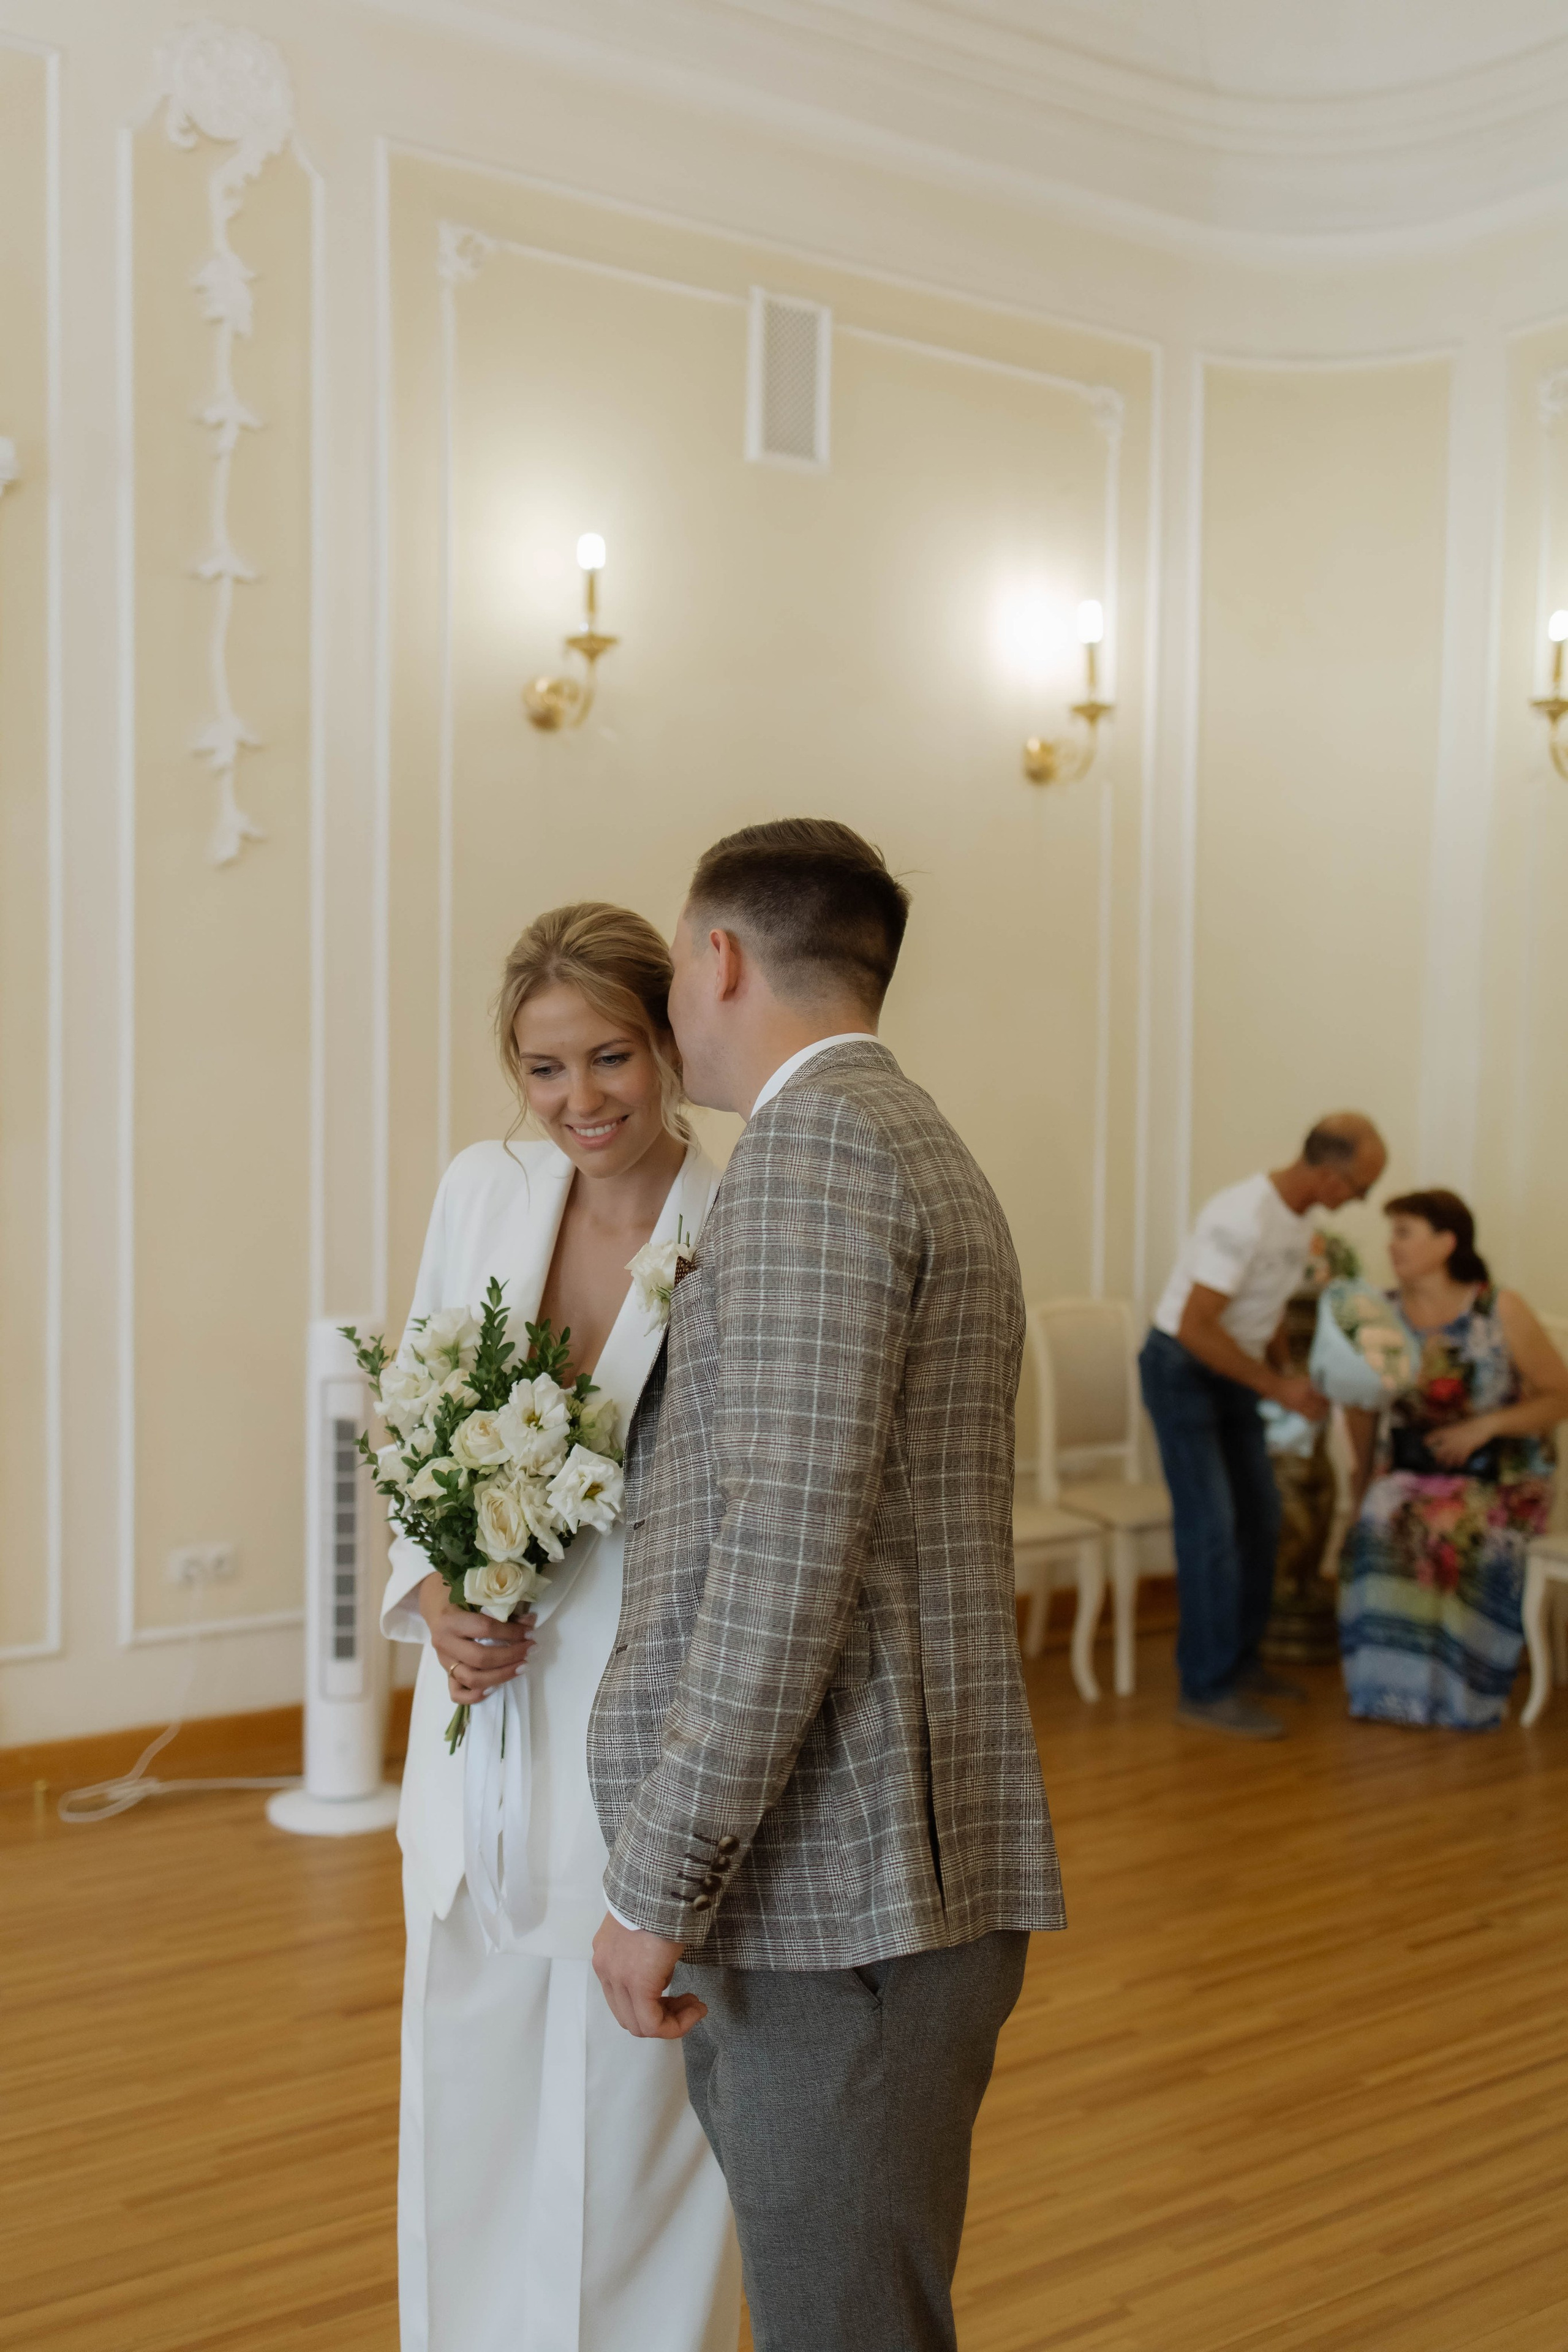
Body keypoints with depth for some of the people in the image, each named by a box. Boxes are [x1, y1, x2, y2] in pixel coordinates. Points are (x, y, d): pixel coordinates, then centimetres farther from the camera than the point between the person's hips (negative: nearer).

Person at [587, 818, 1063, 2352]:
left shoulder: (817, 1145, -13)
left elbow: (787, 1554, -22)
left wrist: (659, 1887, -17)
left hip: (838, 1890, -10)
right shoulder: (921, 1152, 18)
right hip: (884, 1878, 10)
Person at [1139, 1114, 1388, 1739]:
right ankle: (1206, 1690, -3)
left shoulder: (1299, 1215, 1)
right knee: (1210, 1527, -10)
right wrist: (1279, 1388, -23)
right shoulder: (1242, 1218, -28)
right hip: (1182, 1368, -9)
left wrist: (1287, 1373, -2)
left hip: (1231, 1371, 9)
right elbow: (1196, 1328, -29)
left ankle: (1239, 1660, 25)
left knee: (1260, 1518, 12)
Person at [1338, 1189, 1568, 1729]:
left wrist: (1485, 1426, -19)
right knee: (1379, 1534, -30)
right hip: (1410, 1471, 2)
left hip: (1500, 1477, -2)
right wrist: (1364, 1484, 3)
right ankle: (1391, 1683, -15)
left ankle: (1460, 1694, -14)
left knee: (1467, 1541, -33)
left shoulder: (1502, 1312, -10)